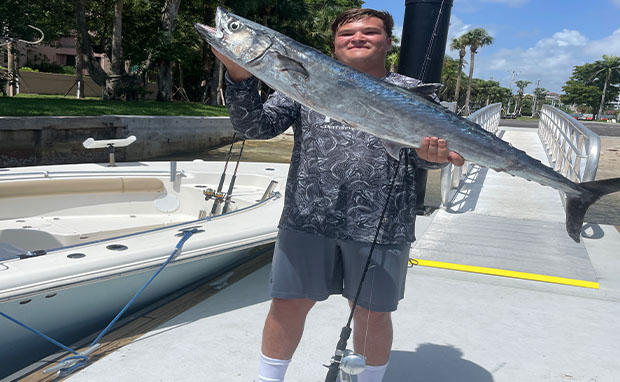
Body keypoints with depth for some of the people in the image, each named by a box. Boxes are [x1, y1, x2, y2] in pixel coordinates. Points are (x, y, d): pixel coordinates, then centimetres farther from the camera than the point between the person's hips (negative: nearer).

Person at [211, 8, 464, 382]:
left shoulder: (411, 92, 8)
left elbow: (423, 150, 1)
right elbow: (256, 126, 2)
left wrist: (428, 153, -24)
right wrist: (240, 75, -15)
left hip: (382, 225, 0)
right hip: (308, 217, 1)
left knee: (372, 312, 9)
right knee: (289, 304, 6)